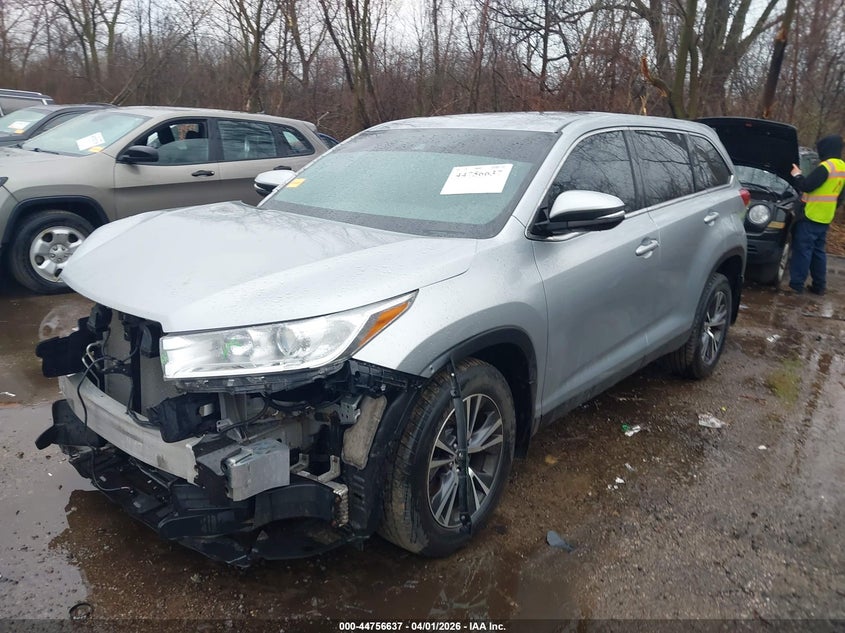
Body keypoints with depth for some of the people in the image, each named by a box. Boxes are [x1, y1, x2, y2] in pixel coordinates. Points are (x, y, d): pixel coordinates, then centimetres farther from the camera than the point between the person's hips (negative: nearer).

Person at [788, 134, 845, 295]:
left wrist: (797, 175, -1)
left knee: (802, 250, -4)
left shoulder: (826, 167, -18)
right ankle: (819, 286, 18)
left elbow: (806, 186, -17)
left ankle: (796, 284, -3)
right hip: (825, 217, 9)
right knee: (818, 251, 15)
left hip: (811, 216, -9)